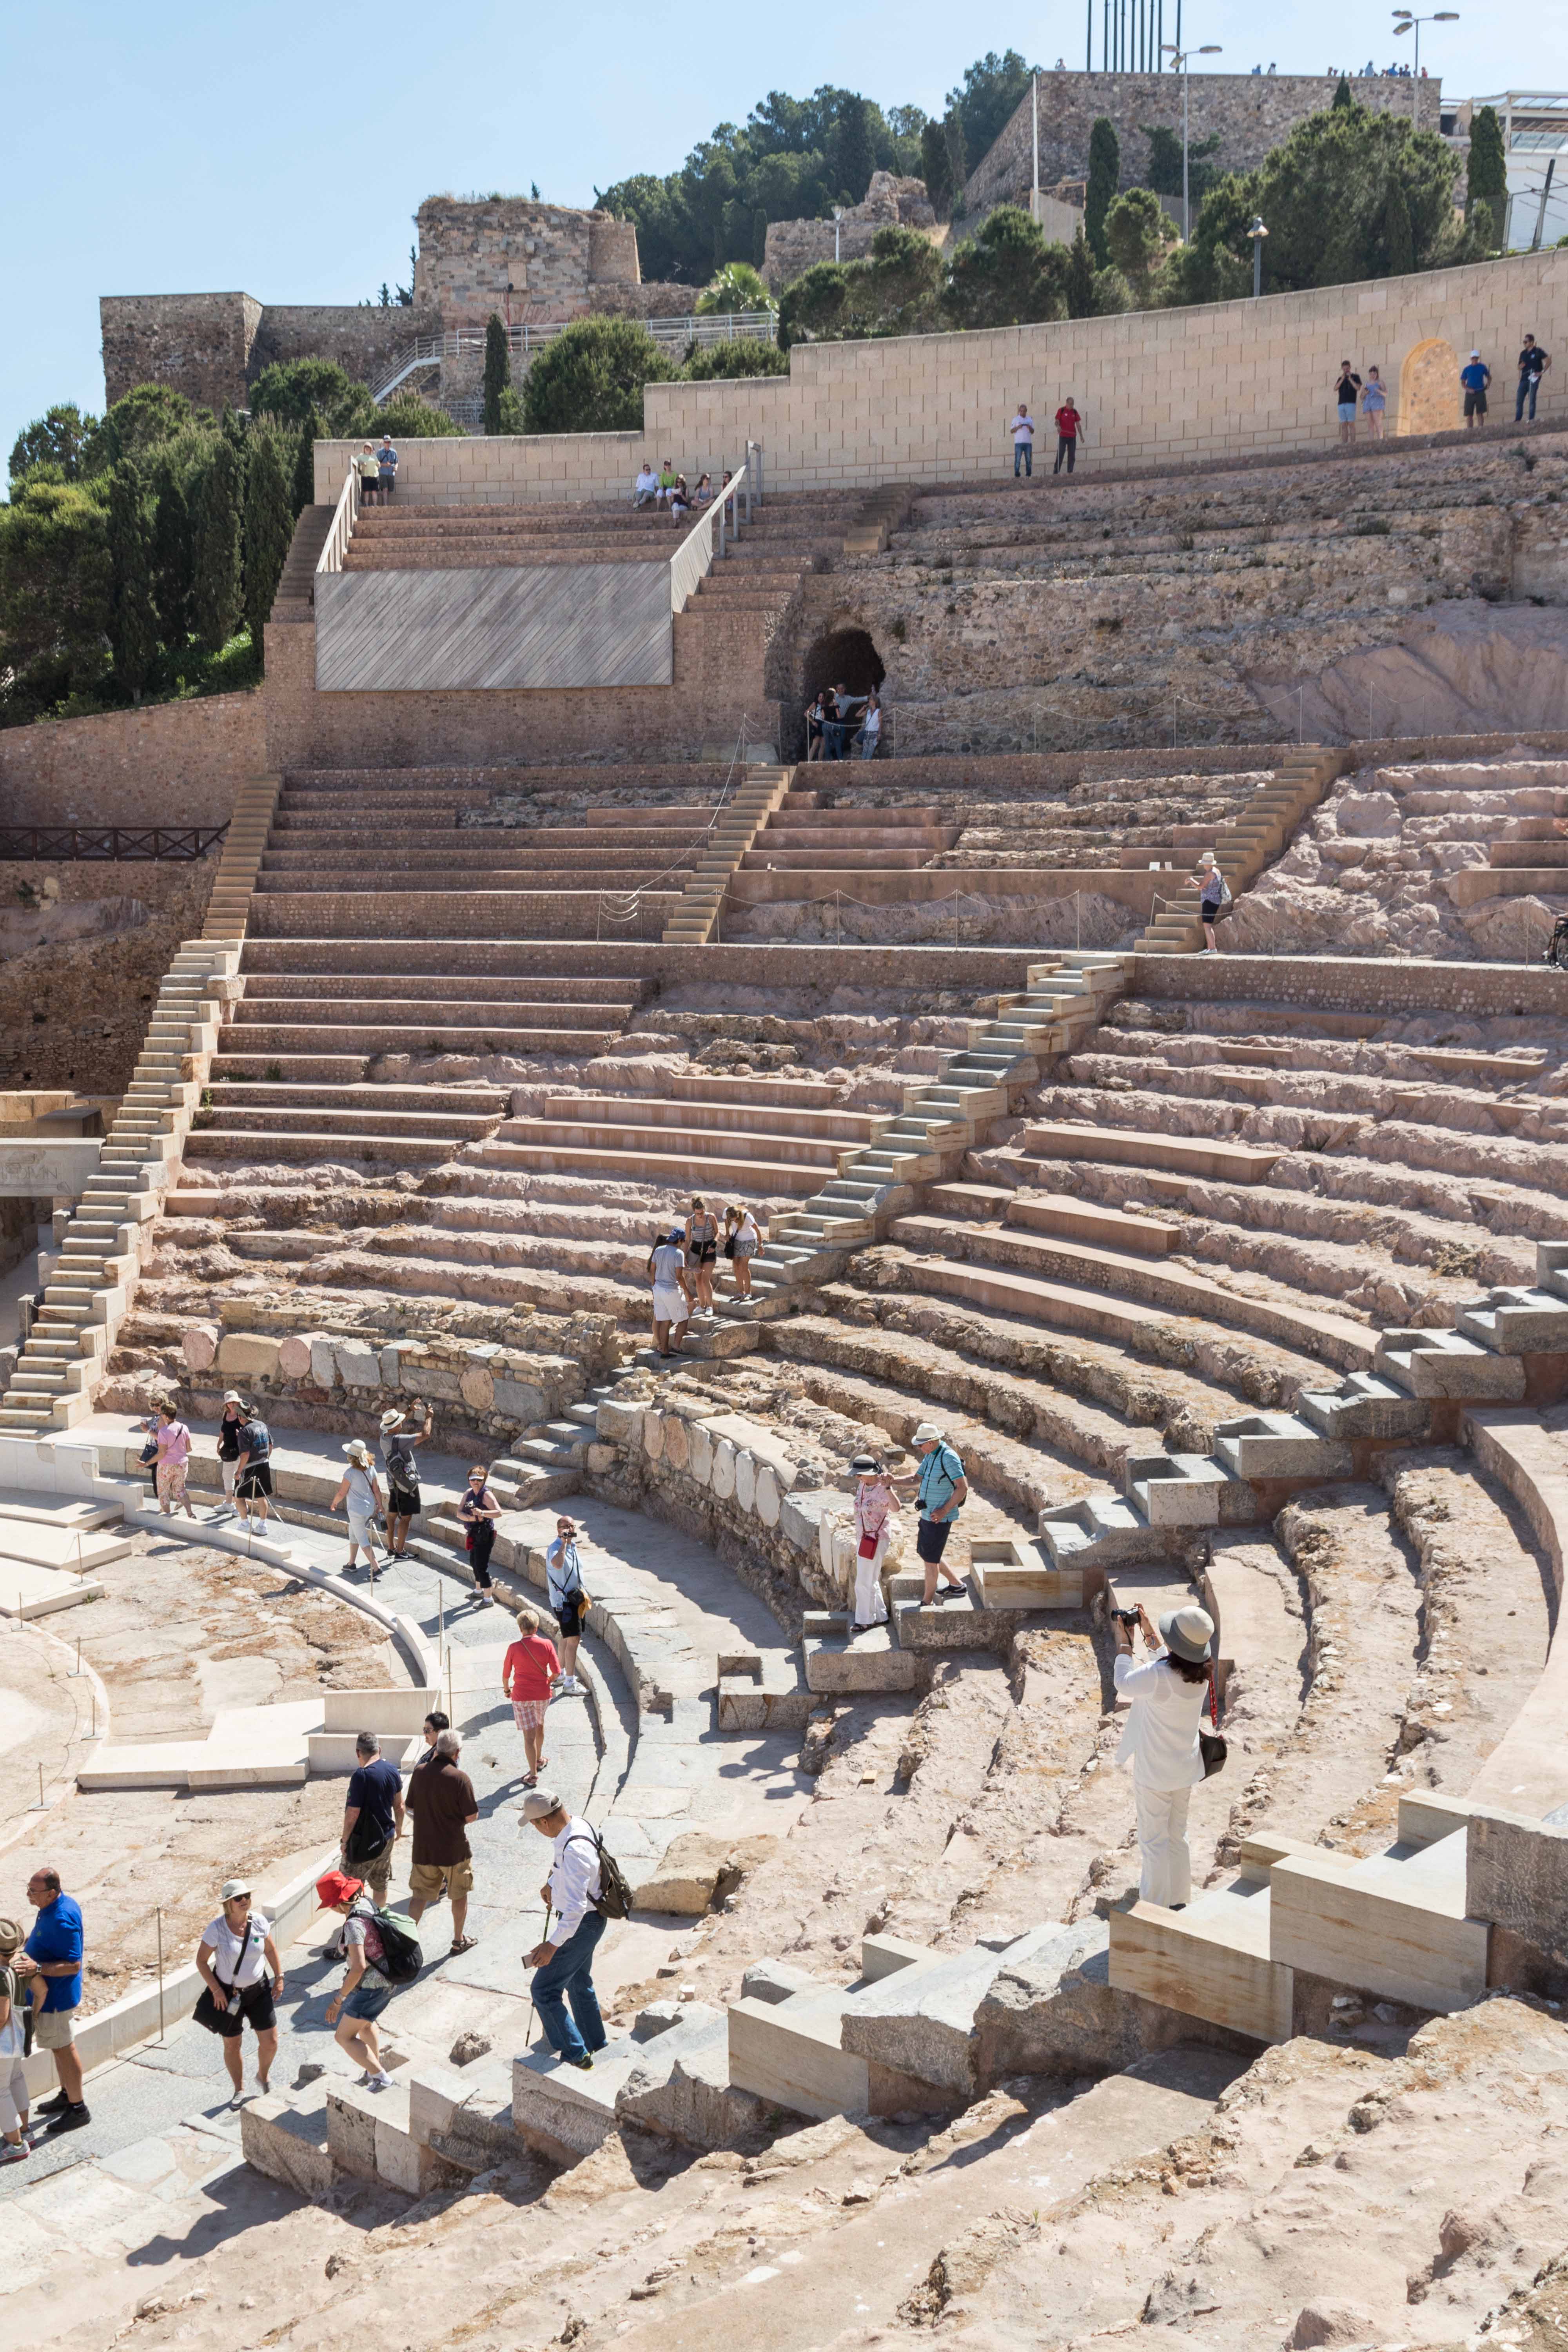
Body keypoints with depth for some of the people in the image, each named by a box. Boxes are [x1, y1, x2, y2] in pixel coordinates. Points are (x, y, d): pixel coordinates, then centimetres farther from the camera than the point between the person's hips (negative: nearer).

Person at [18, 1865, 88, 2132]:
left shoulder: (61, 1921, -32)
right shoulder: (65, 1905, -1)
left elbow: (73, 1965, -30)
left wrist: (37, 1968, -39)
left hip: (53, 1997, -10)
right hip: (56, 1992, 10)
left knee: (64, 2050, 4)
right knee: (60, 2047, 23)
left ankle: (78, 2109, 17)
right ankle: (67, 2095, 40)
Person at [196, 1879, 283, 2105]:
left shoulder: (259, 1922, -11)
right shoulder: (216, 1929, -20)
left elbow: (271, 1950, 5)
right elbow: (201, 1961, -11)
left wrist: (279, 1977, 5)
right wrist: (216, 1990, -14)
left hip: (259, 1989, 2)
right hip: (228, 1994, -2)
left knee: (270, 2042, 2)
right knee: (232, 2045, 11)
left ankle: (263, 2077, 33)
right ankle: (239, 2090, 34)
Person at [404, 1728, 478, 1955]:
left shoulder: (419, 1772, -6)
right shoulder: (460, 1778, -20)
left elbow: (410, 1806, 5)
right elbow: (472, 1817, -15)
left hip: (423, 1848, 3)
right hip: (454, 1849, -3)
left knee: (419, 1896, 15)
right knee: (459, 1895, 17)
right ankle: (459, 1940, 29)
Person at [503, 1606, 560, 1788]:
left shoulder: (514, 1648, -13)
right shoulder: (546, 1645, -10)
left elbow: (506, 1674, -4)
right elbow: (556, 1672, -9)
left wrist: (507, 1690, 15)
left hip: (521, 1695, -2)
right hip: (542, 1694, 2)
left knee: (529, 1735, 1)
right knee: (540, 1725, 28)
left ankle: (533, 1775, 2)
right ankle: (539, 1759, 46)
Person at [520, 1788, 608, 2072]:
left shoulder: (574, 1850, -33)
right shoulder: (575, 1824, -2)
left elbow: (576, 1906, -35)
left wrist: (552, 1945, -34)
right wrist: (551, 1884, 36)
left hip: (582, 1924, -10)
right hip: (587, 1921, 10)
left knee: (544, 1990, -3)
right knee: (579, 1983, 25)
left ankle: (575, 2054, 3)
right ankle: (595, 2047, 39)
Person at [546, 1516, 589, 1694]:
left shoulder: (573, 1546, 9)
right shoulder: (555, 1548, -20)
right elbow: (557, 1564, -45)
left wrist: (583, 1595, 24)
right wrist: (564, 1542, -37)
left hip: (575, 1598, 9)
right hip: (563, 1600, -9)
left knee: (567, 1637, 20)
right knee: (573, 1639, -13)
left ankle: (562, 1674, 34)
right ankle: (570, 1684, -12)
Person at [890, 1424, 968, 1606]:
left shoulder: (948, 1458, -21)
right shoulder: (930, 1456, 8)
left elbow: (963, 1488, -23)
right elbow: (917, 1480, 14)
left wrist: (944, 1511, -24)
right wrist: (893, 1481, -1)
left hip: (940, 1518, -10)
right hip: (927, 1515, 10)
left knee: (931, 1559, 0)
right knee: (926, 1553, 21)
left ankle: (927, 1604, 12)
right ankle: (957, 1585, 35)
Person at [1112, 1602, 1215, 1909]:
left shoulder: (1157, 1676, -30)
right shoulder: (1201, 1674, -9)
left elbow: (1124, 1684, -11)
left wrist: (1123, 1642, 0)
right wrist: (1150, 1635, 16)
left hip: (1154, 1772, -6)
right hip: (1186, 1770, 6)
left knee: (1153, 1840, 7)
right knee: (1177, 1837, 20)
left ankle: (1155, 1907, 15)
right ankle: (1178, 1902, 31)